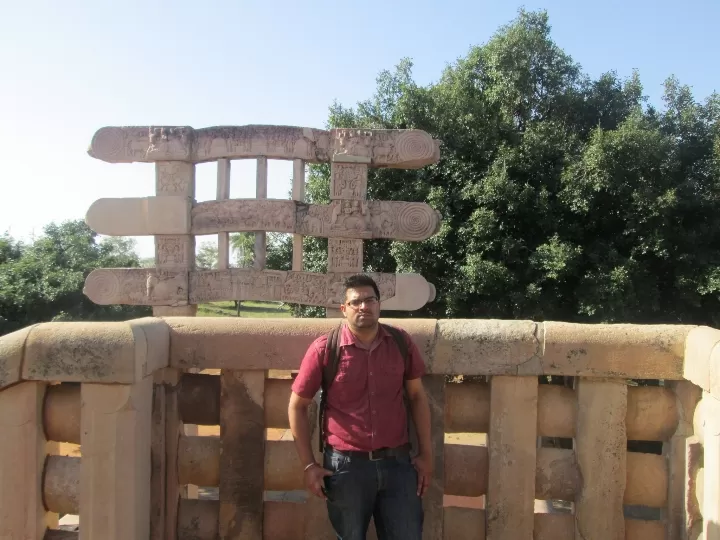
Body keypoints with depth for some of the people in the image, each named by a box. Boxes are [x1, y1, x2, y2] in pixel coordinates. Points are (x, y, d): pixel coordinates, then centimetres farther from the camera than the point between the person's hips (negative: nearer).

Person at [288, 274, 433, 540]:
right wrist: (309, 464, -4)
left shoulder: (401, 343, -1)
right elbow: (297, 406, -2)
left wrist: (425, 453, 5)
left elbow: (417, 396, 8)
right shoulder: (324, 349, -9)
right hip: (346, 465, -1)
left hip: (397, 461, 2)